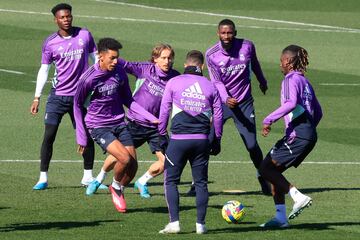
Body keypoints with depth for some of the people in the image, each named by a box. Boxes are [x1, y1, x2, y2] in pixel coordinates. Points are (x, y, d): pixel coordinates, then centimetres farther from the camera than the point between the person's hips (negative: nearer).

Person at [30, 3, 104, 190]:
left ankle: (88, 176, 20)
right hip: (58, 95, -1)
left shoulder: (85, 35, 1)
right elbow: (43, 70, 2)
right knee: (49, 135, -9)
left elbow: (96, 60, 10)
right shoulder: (50, 43, -2)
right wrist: (37, 97, -1)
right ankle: (43, 178, -2)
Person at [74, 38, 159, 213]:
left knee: (133, 166, -2)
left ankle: (120, 189, 28)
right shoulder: (88, 78, -15)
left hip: (119, 124, 5)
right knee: (125, 159, -22)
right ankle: (116, 187, 8)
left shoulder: (119, 72, -2)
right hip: (98, 126, -5)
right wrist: (81, 137, -1)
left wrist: (151, 118, 2)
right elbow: (78, 105, -2)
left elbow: (127, 100, 11)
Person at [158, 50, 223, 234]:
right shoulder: (210, 86, 9)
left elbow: (164, 111, 3)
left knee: (170, 180, 6)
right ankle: (200, 224, 7)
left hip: (178, 138, -2)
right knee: (201, 182, 10)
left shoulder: (173, 83, 4)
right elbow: (218, 115, 12)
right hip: (202, 141, 2)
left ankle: (174, 222, -3)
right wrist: (217, 140, 22)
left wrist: (162, 136, 11)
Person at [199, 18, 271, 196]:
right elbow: (217, 81, -15)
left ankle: (264, 180, 18)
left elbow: (254, 64, 15)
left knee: (252, 145, -2)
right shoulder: (211, 54, -11)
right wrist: (226, 99, -33)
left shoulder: (247, 46, -7)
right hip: (220, 102, -1)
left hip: (244, 103, 1)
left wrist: (262, 81, 32)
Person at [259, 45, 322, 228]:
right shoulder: (304, 81, 21)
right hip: (309, 135, 9)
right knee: (273, 170, 13)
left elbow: (291, 103, -25)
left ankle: (298, 196, -15)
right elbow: (318, 112, 24)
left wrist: (269, 120, -23)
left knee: (266, 168, -6)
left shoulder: (291, 79, -6)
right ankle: (281, 217, 10)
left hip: (296, 134, -9)